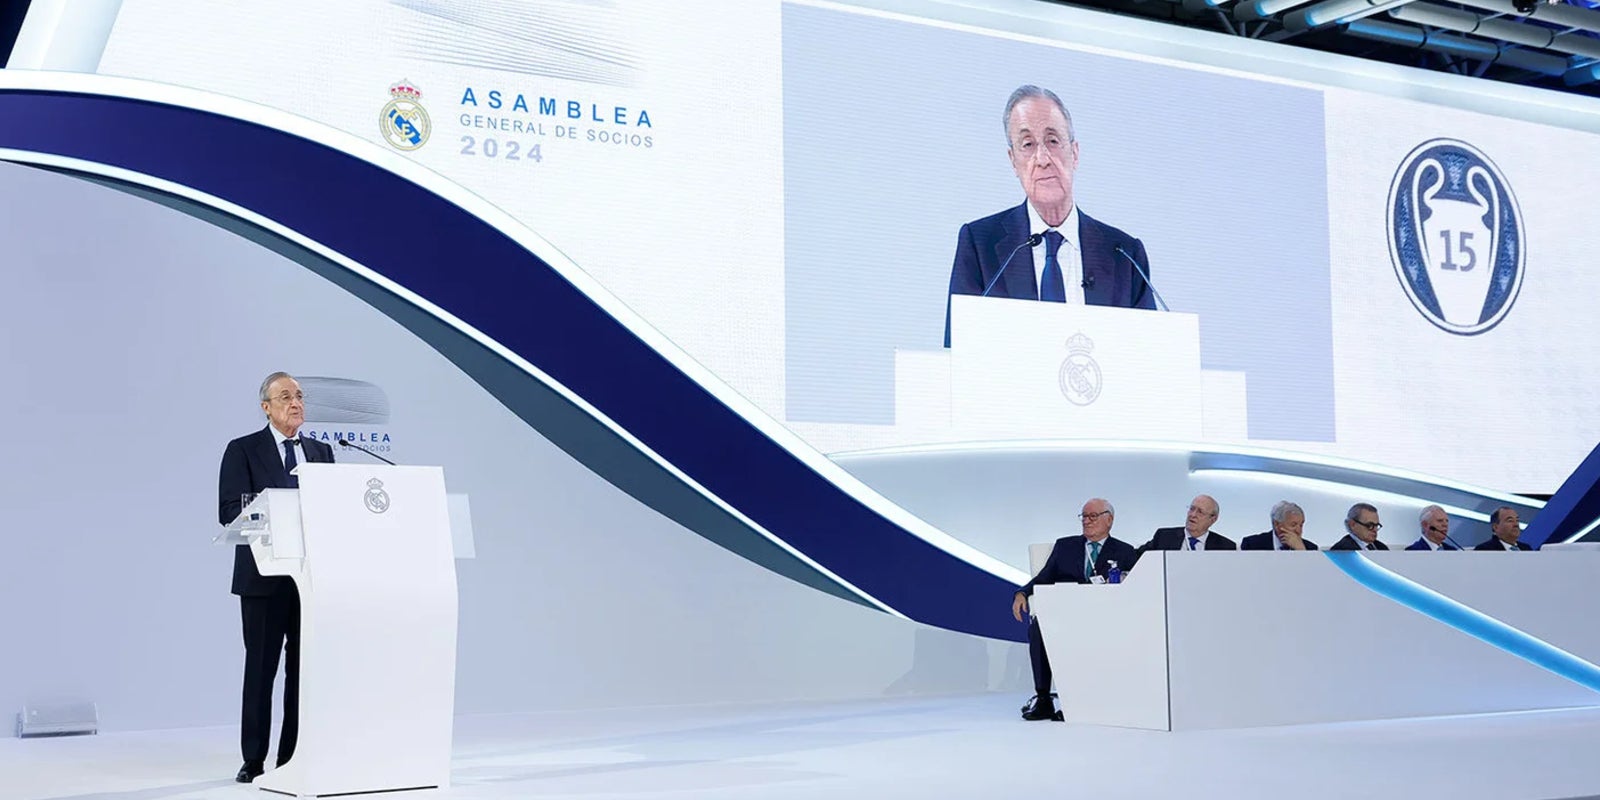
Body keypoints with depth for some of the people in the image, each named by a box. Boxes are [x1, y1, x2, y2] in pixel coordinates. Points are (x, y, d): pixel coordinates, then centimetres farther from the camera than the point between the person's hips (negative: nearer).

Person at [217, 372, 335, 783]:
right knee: (261, 667, 0)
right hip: (265, 576, -4)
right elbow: (230, 511, -8)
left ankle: (294, 758, 11)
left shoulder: (321, 452, 14)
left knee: (305, 667, 4)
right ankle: (253, 760, 7)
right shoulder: (243, 451, 1)